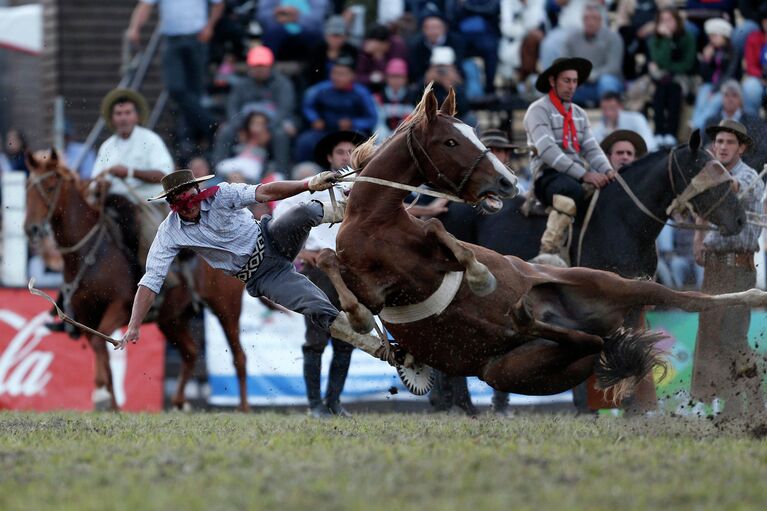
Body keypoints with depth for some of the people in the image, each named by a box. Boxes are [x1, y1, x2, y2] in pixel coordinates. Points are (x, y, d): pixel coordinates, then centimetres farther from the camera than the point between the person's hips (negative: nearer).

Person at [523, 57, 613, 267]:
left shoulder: (579, 114, 23)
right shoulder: (539, 110, -1)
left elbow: (591, 149, 14)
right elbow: (547, 151, -14)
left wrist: (607, 171, -9)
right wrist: (583, 174, -22)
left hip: (576, 176, 8)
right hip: (548, 175, -8)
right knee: (574, 191, -39)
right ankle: (549, 251, -41)